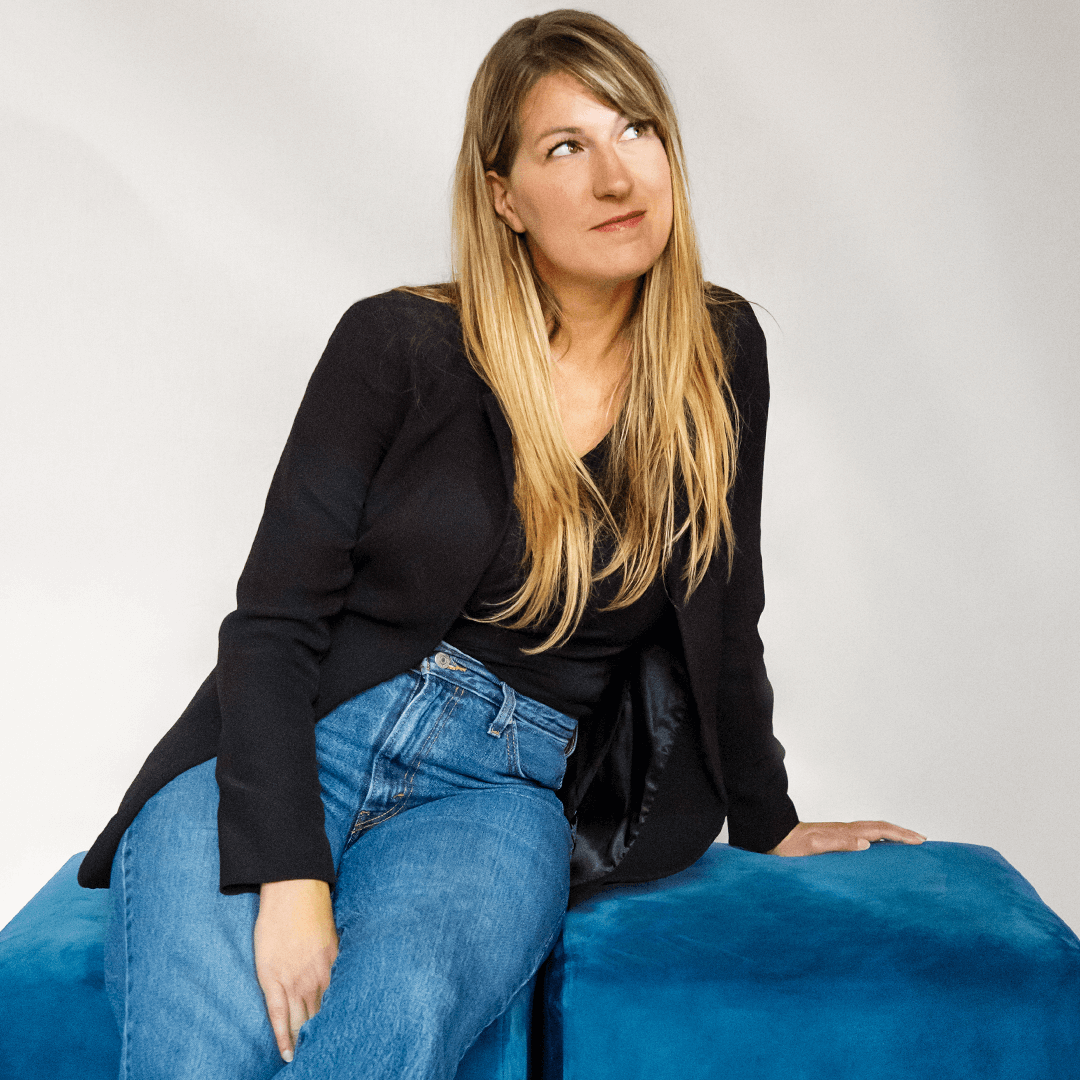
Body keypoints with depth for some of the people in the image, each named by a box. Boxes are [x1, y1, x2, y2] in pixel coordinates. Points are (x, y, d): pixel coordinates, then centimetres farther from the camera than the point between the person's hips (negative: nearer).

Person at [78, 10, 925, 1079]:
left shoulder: (718, 355, 5)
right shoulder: (398, 345, -5)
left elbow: (720, 621, 16)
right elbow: (273, 622, -7)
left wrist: (769, 826, 25)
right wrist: (289, 875, -20)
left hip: (500, 793, 2)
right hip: (289, 753, -1)